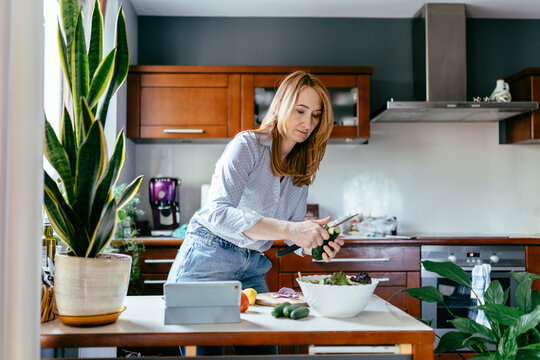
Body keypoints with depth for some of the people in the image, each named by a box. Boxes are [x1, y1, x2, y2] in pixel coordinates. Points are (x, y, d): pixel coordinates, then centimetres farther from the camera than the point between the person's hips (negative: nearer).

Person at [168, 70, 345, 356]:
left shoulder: (302, 169, 8)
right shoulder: (247, 145, -14)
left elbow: (295, 230, 7)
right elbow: (217, 213, -27)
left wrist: (316, 243, -17)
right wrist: (288, 229, -37)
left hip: (252, 270, 6)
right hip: (208, 261, -6)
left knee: (264, 349, 4)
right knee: (205, 351, -2)